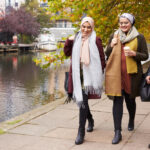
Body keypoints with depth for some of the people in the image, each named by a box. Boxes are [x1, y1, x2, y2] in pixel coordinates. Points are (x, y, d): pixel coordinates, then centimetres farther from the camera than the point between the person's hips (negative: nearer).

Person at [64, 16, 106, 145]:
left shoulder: (96, 40, -5)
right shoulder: (76, 39, 12)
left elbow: (102, 59, -4)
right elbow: (67, 53, 15)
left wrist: (100, 75, -8)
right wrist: (68, 41, 0)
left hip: (89, 75, -6)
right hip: (77, 74, 6)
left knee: (83, 100, -12)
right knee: (80, 99, 17)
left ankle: (81, 132, -8)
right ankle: (90, 119, 44)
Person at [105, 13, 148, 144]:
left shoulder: (139, 37, 1)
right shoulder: (114, 36, 10)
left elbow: (145, 55, 2)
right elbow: (107, 54, 14)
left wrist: (134, 53, -17)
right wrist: (111, 46, -6)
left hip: (131, 73, -1)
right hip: (116, 73, 1)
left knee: (130, 99, 13)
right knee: (117, 100, -6)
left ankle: (131, 121, 44)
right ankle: (117, 132, -4)